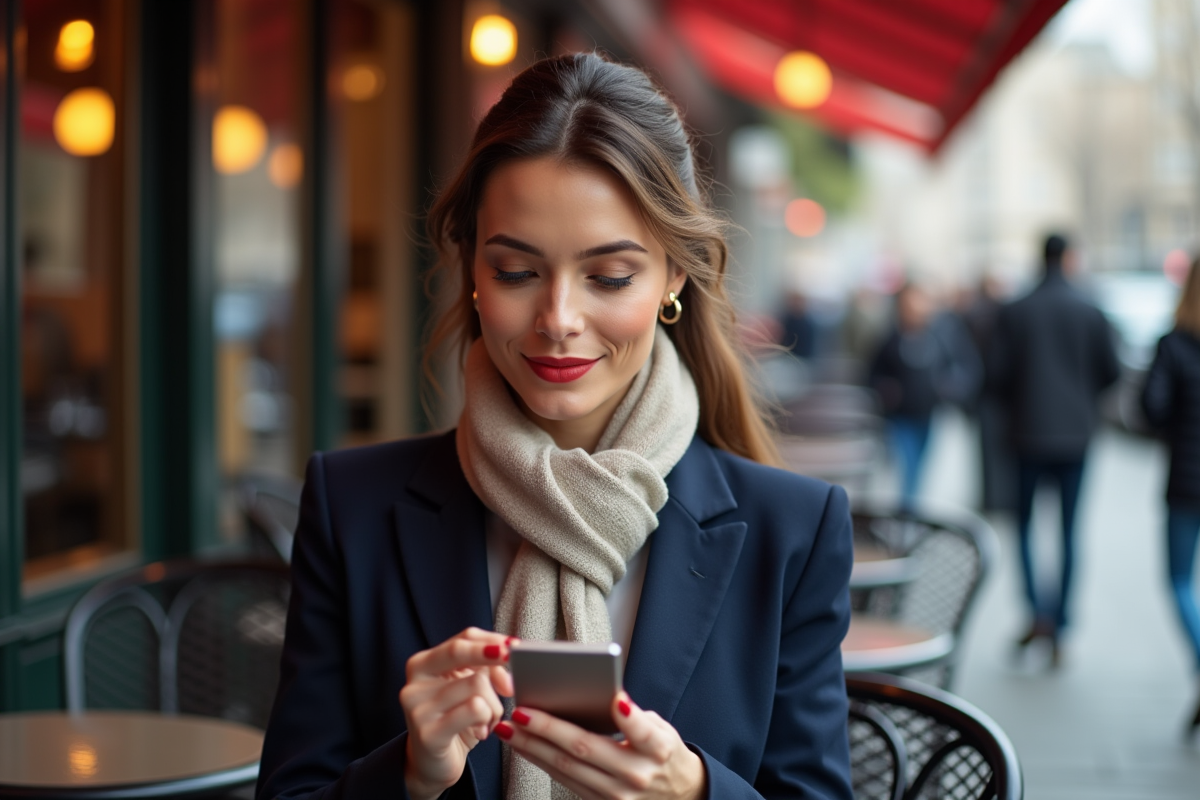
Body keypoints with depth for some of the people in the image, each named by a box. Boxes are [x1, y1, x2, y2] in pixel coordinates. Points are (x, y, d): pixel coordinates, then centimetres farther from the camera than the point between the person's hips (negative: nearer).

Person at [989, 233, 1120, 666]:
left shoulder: (1013, 313, -4)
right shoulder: (1091, 313, -3)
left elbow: (997, 374, -6)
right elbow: (1111, 371, -1)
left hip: (1030, 432, -1)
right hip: (1076, 434, 1)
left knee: (1025, 523, 12)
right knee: (1069, 531, 7)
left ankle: (1038, 609, -8)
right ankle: (1059, 633, 7)